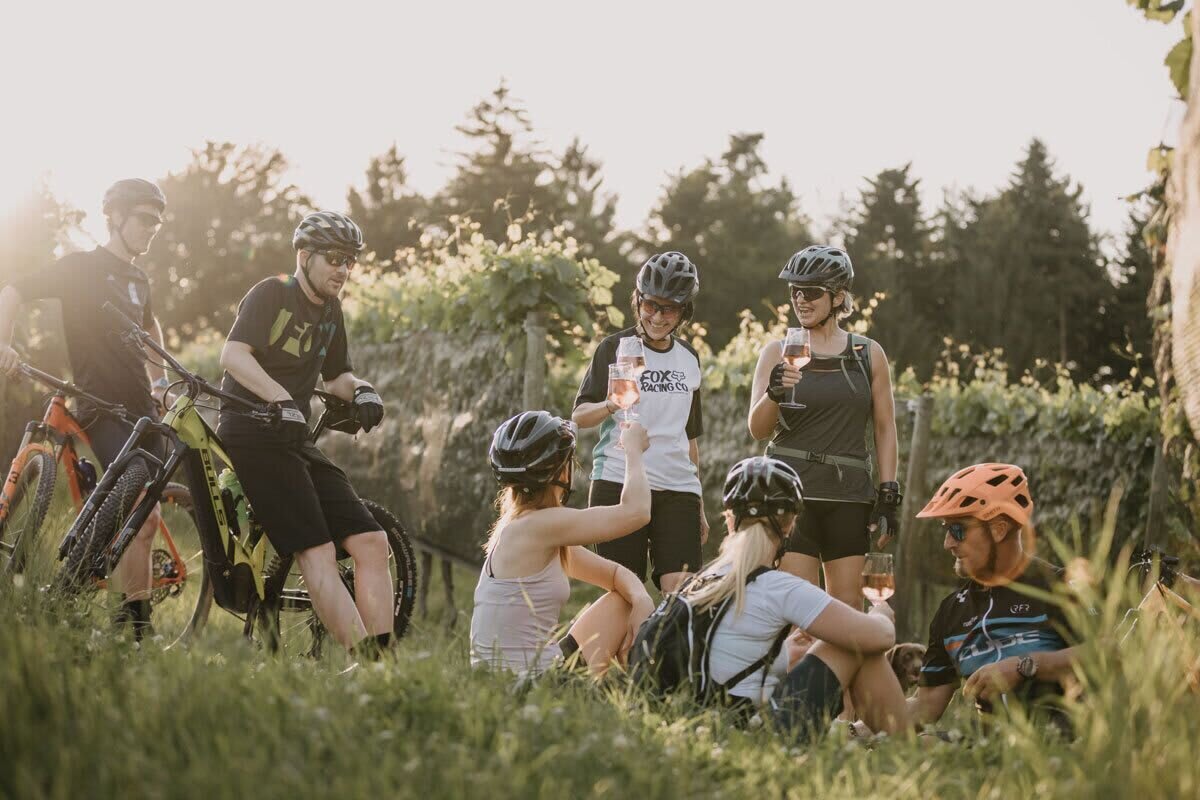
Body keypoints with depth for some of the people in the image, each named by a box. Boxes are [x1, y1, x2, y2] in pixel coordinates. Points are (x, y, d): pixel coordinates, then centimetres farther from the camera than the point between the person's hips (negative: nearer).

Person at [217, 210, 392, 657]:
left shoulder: (330, 310, 17)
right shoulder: (272, 294, -7)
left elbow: (336, 376, 26)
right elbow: (233, 355, -21)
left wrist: (360, 390, 3)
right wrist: (282, 399, -34)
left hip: (294, 439, 8)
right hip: (252, 433, -8)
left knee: (371, 543, -4)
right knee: (318, 553, -19)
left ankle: (382, 660, -4)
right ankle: (364, 662, -23)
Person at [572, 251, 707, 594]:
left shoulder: (689, 358, 15)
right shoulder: (616, 347, 2)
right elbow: (579, 416, -3)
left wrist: (699, 506, 21)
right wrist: (610, 405, -25)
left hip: (678, 489, 3)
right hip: (619, 484, -3)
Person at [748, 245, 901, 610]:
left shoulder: (868, 354, 9)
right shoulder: (778, 353, 5)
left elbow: (885, 430, 10)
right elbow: (757, 429, -1)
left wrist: (888, 496, 3)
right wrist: (773, 393, -22)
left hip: (849, 496, 2)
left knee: (847, 607, 2)